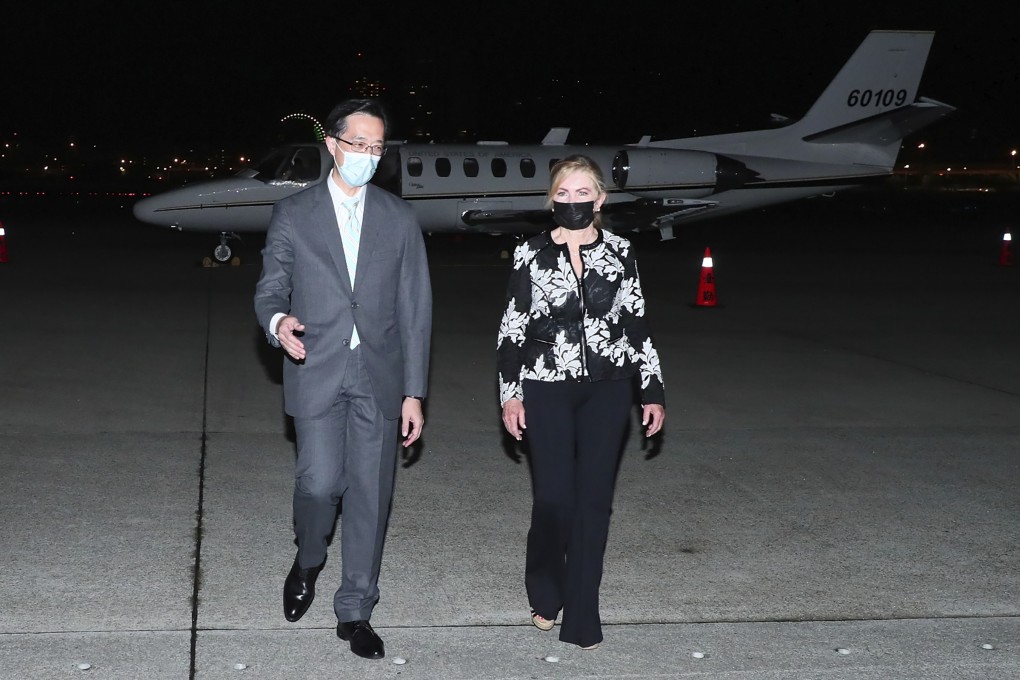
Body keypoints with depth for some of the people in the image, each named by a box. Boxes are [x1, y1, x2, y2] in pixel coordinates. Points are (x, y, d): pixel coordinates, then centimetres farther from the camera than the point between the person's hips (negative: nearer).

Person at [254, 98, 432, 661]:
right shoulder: (292, 214, 3)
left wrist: (414, 391, 0)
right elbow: (270, 288, 5)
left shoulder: (400, 219, 6)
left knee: (370, 493, 4)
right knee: (320, 481, -10)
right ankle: (308, 560, 24)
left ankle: (354, 611, 18)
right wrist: (277, 321, -21)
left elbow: (415, 308, 5)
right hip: (317, 372, -1)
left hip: (380, 375, 2)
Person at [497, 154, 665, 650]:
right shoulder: (531, 254, -1)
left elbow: (636, 324, 6)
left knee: (594, 499, 2)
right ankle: (545, 595, 24)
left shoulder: (619, 252, 3)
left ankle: (582, 616, 12)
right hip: (547, 390, -1)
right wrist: (509, 393, -2)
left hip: (606, 389, 2)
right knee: (554, 498, -4)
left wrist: (653, 391, 5)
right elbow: (511, 328, 2)